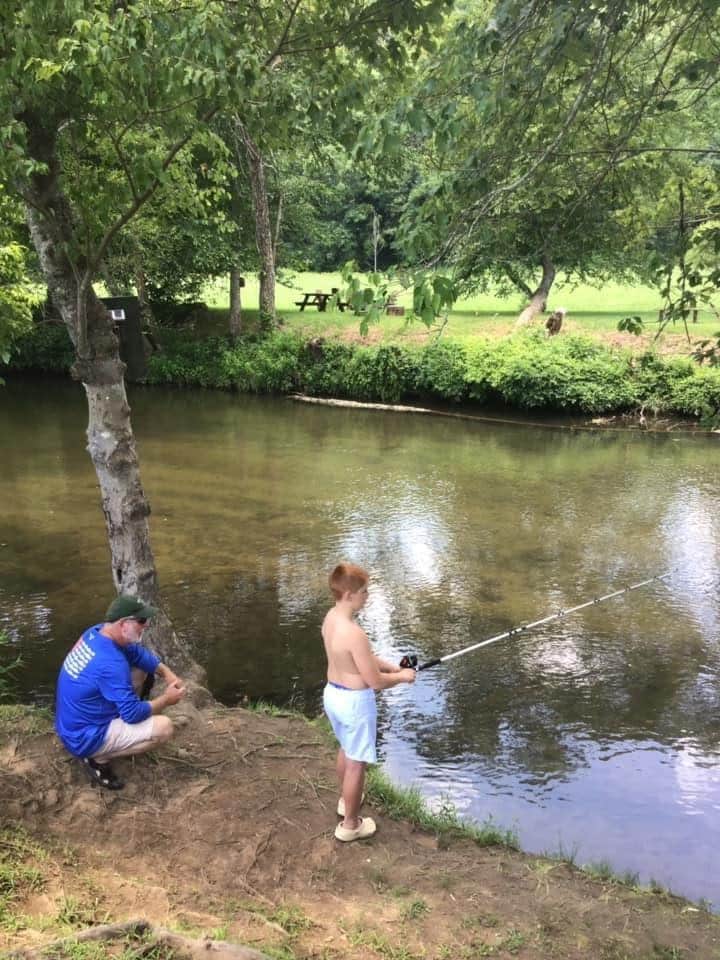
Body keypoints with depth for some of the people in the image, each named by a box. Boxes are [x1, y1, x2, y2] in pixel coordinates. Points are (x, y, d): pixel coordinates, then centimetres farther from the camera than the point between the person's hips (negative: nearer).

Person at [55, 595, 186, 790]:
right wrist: (166, 699, -9)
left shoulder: (97, 632, -6)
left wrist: (167, 673, -5)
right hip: (84, 738, -9)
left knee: (141, 671, 11)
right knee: (164, 727, -18)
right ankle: (98, 760, -5)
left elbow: (139, 654, 8)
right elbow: (133, 714, -24)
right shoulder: (110, 663, -32)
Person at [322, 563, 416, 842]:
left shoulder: (330, 618, -4)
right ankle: (350, 825, 27)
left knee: (346, 749, 30)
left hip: (332, 693, 9)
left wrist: (392, 666, 5)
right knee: (356, 762, 10)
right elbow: (375, 681, -24)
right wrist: (402, 677, -7)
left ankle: (346, 799, 51)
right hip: (354, 701, -9)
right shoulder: (354, 633, -32)